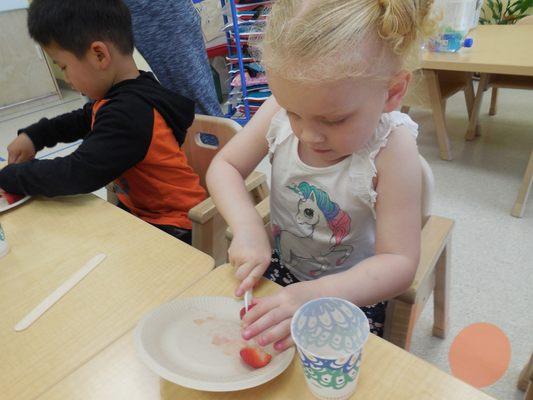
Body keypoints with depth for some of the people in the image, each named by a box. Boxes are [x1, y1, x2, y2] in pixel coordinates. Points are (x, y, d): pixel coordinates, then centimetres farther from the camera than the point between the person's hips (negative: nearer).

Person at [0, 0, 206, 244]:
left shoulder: (128, 113, -28)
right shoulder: (124, 96, 1)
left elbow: (79, 174, -32)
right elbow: (84, 119, 22)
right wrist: (33, 136, 9)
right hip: (136, 208, 9)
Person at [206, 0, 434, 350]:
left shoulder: (391, 148, -29)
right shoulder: (281, 112, -20)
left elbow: (399, 263, -27)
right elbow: (224, 167, -8)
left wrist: (317, 295, -41)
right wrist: (248, 227, -26)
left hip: (352, 289, -2)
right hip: (279, 268, 3)